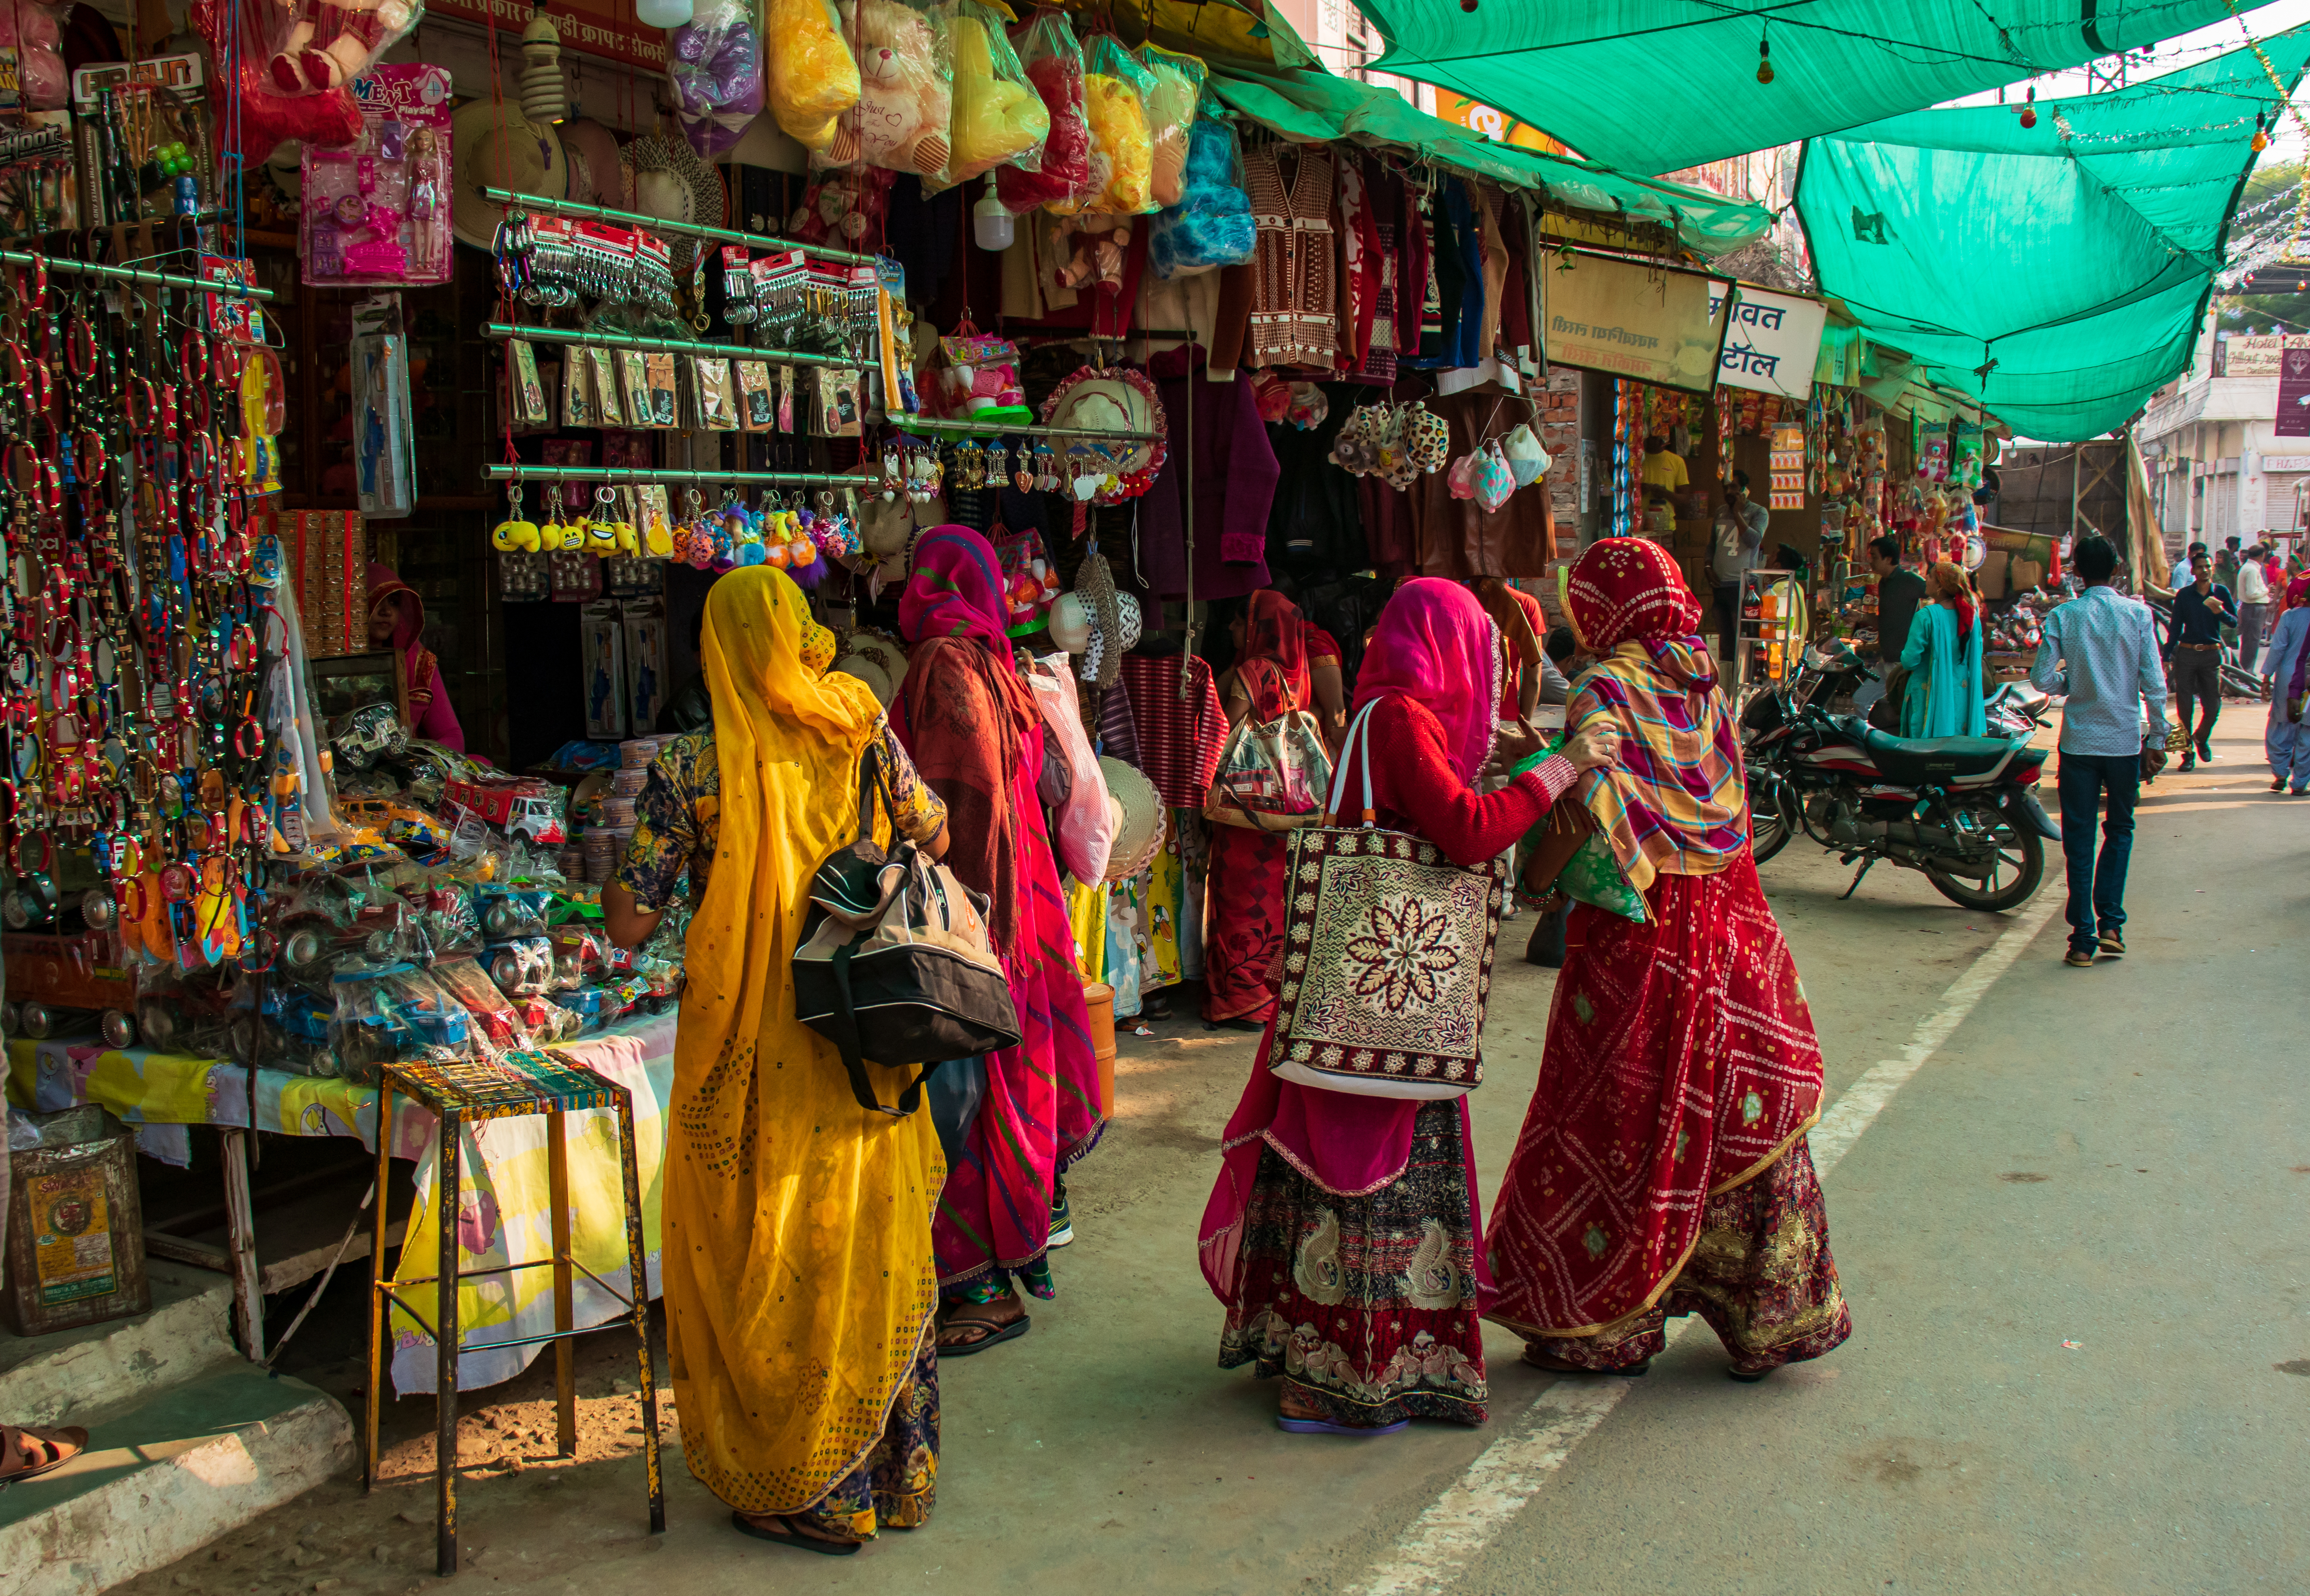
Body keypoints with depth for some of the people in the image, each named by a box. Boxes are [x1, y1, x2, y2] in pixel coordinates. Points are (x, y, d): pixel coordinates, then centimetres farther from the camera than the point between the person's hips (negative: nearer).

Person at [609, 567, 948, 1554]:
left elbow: (629, 926, -11)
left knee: (772, 1262, 10)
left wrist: (627, 835, 8)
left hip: (755, 1063, -4)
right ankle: (897, 1473, 30)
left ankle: (807, 1493, 22)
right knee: (876, 1249, 16)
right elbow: (934, 835, 11)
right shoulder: (861, 739, -3)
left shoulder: (691, 775, -14)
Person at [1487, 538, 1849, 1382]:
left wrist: (1535, 882, -7)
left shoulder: (1606, 690, -12)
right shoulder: (1708, 683, 8)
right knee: (1743, 1112, 12)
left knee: (1620, 1122, 4)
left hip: (1637, 934, -6)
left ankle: (1602, 1326, 15)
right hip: (1727, 925, 6)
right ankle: (1774, 1313, 22)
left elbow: (1590, 812, -22)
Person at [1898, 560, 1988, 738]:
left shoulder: (1926, 616, -18)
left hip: (1929, 693, -5)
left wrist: (1905, 661, 5)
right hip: (1962, 695, 5)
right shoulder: (1971, 613, -1)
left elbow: (1910, 660, -17)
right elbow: (1977, 652, 10)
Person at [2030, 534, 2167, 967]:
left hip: (2079, 740, 0)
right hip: (2125, 740, 0)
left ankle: (2083, 936, 5)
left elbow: (2041, 678, -9)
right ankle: (2110, 923, 8)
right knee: (2120, 830, 17)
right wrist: (2158, 733, 3)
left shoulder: (2063, 616, -6)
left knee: (2079, 838, 6)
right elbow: (2154, 682, -7)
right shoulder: (2138, 614, -5)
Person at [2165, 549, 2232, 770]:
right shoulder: (2184, 595, 2)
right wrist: (2166, 657, 1)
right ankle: (2188, 752, 10)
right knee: (2184, 706, -2)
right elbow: (2176, 628, 5)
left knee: (2213, 707, 1)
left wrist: (2220, 612, -20)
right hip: (2186, 653, 0)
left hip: (2211, 654, 0)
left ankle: (2202, 739, 30)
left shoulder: (2221, 592, 3)